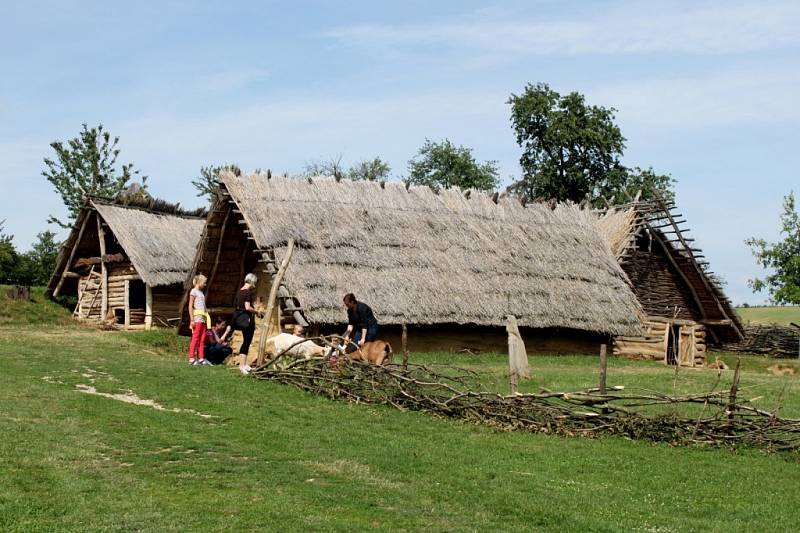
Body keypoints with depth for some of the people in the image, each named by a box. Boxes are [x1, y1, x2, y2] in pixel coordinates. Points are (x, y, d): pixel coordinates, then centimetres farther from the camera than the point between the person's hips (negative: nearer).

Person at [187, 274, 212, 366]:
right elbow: (190, 306, -9)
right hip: (197, 317, -8)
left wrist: (206, 319, 14)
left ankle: (201, 358, 6)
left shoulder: (201, 292, 20)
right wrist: (192, 320, -15)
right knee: (195, 338, -9)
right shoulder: (194, 291, -4)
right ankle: (191, 359, -8)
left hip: (203, 317, 8)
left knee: (202, 339, 5)